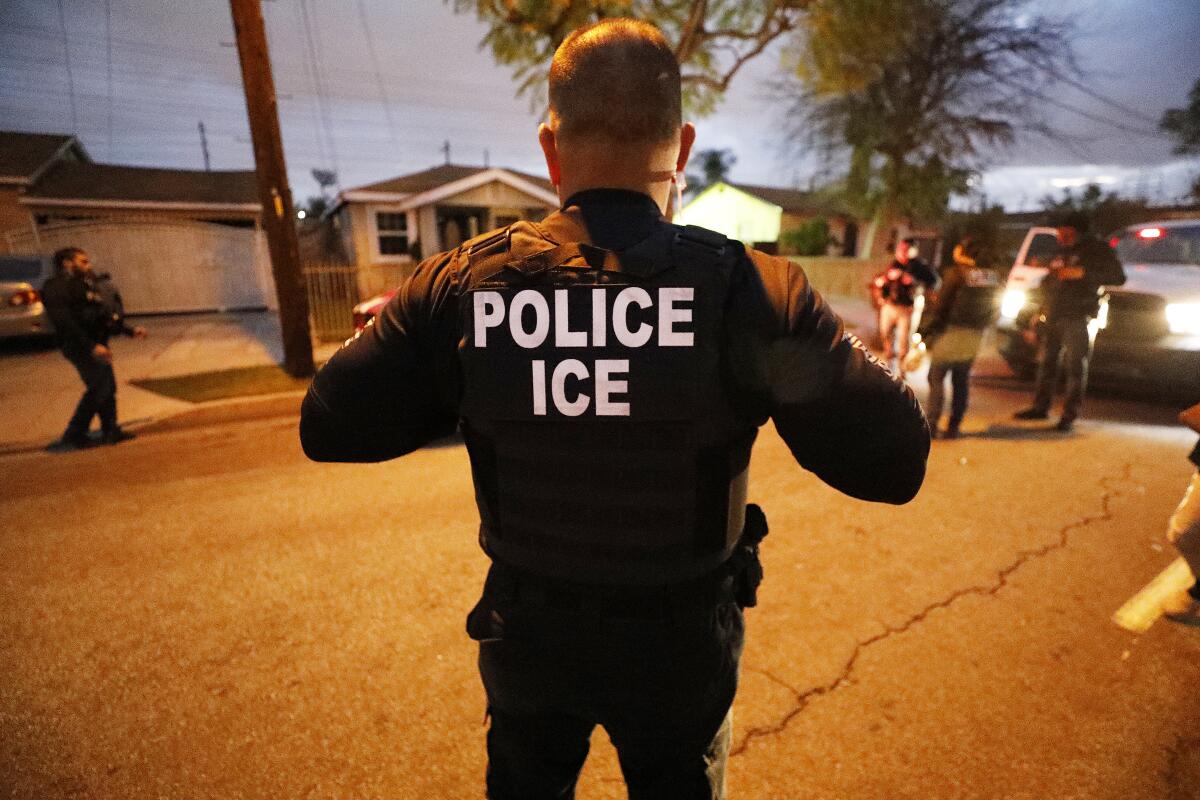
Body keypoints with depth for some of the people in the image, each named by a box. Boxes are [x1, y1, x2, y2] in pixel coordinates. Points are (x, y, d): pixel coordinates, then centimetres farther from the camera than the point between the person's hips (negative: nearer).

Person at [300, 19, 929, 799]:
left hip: (528, 643, 2)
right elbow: (895, 462, -19)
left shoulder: (463, 282, -19)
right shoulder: (751, 288, -24)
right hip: (682, 649, -1)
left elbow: (328, 426, -10)